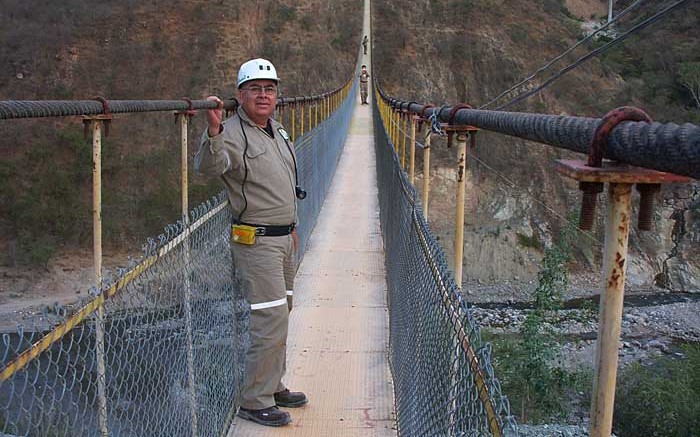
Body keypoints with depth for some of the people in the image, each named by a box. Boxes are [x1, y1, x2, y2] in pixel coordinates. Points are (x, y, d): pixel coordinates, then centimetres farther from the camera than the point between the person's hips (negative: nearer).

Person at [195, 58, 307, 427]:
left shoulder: (278, 131, 12)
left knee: (280, 315, 16)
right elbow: (208, 167, -36)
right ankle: (254, 402, 5)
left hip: (283, 239, 9)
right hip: (255, 241, -9)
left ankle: (273, 386, 31)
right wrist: (213, 133, -54)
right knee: (271, 321, -9)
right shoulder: (232, 133, -15)